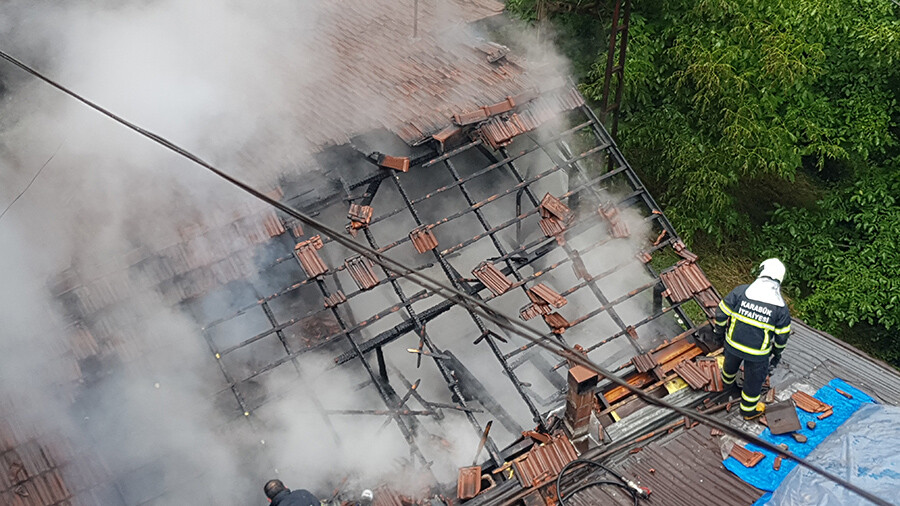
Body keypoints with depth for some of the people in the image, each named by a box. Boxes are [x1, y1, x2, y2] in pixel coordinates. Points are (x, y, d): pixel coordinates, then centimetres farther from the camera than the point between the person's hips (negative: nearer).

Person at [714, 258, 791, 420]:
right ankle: (749, 410, 43)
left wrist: (720, 331, 8)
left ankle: (728, 380, 68)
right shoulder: (781, 308, -17)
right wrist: (778, 352, 11)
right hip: (758, 352, -2)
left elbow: (721, 313, -10)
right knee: (754, 380, 22)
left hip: (733, 343, 2)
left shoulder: (741, 291, -18)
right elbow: (782, 336, -8)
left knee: (731, 363, 35)